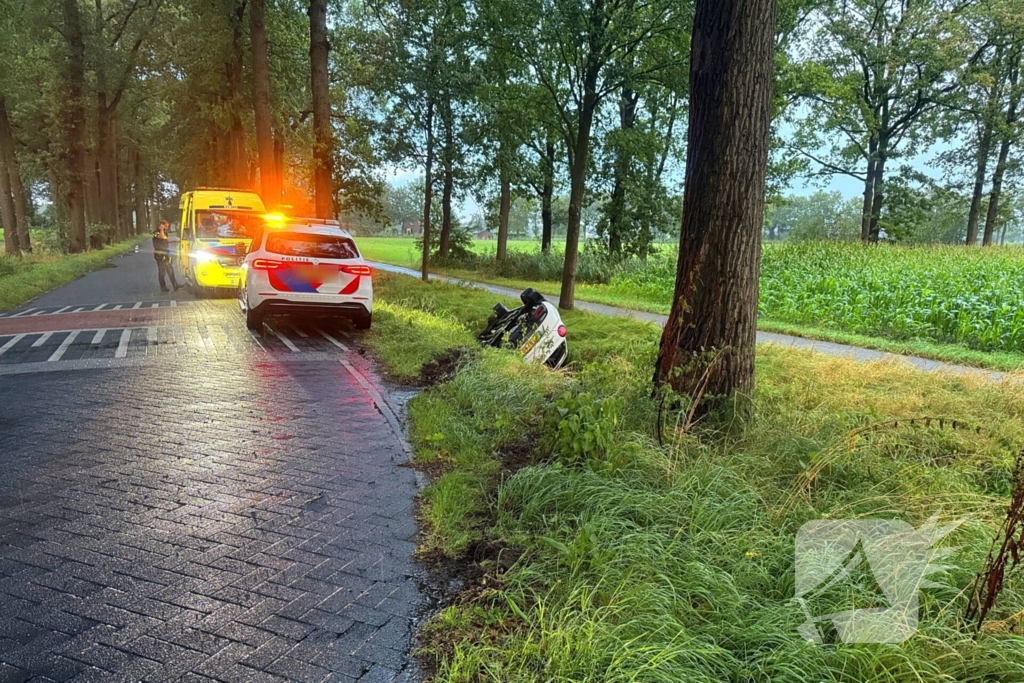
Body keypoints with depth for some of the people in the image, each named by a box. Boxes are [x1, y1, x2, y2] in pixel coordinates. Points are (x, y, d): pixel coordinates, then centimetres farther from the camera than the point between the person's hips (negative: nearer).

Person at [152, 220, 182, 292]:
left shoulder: (164, 232, 15)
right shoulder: (156, 233, -12)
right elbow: (162, 237, -35)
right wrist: (161, 229, -25)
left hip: (166, 255, 9)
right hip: (159, 255, -9)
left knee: (170, 271, 8)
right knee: (162, 272, -3)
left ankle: (175, 285, 11)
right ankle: (163, 287, 3)